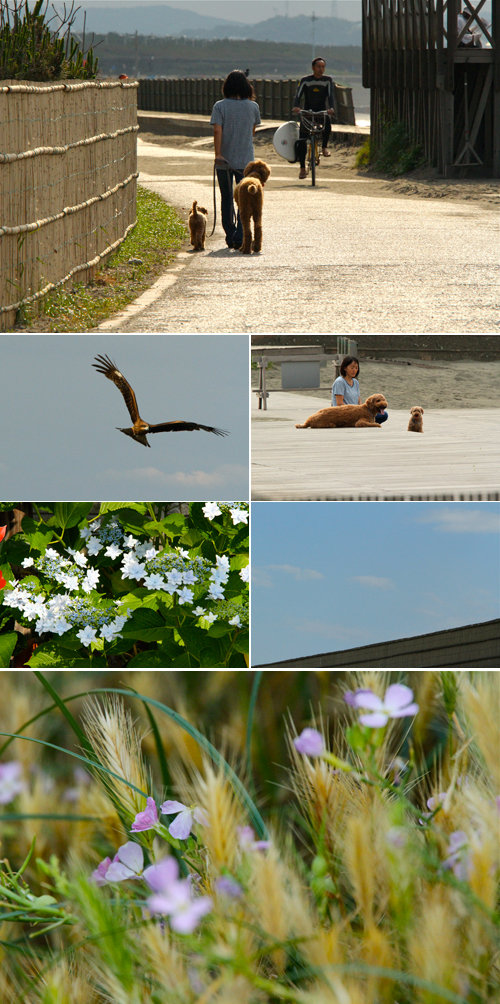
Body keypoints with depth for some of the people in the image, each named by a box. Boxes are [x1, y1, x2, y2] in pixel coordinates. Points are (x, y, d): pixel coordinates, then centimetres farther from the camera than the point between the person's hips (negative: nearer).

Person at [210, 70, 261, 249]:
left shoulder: (220, 106, -6)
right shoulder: (253, 107, 0)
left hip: (224, 160, 0)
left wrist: (218, 154, -19)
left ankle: (230, 237, 14)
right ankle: (240, 236, -12)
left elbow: (217, 130, -17)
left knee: (226, 199, 12)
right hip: (246, 160, 0)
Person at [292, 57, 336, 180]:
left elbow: (331, 95, -11)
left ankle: (325, 147, -11)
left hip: (322, 112, 0)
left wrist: (331, 108, -32)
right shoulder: (305, 81, -2)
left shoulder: (327, 80, 0)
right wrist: (295, 107, -33)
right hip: (307, 112, 0)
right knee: (301, 141, -7)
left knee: (327, 124, -35)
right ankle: (302, 168, 6)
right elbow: (298, 95, -12)